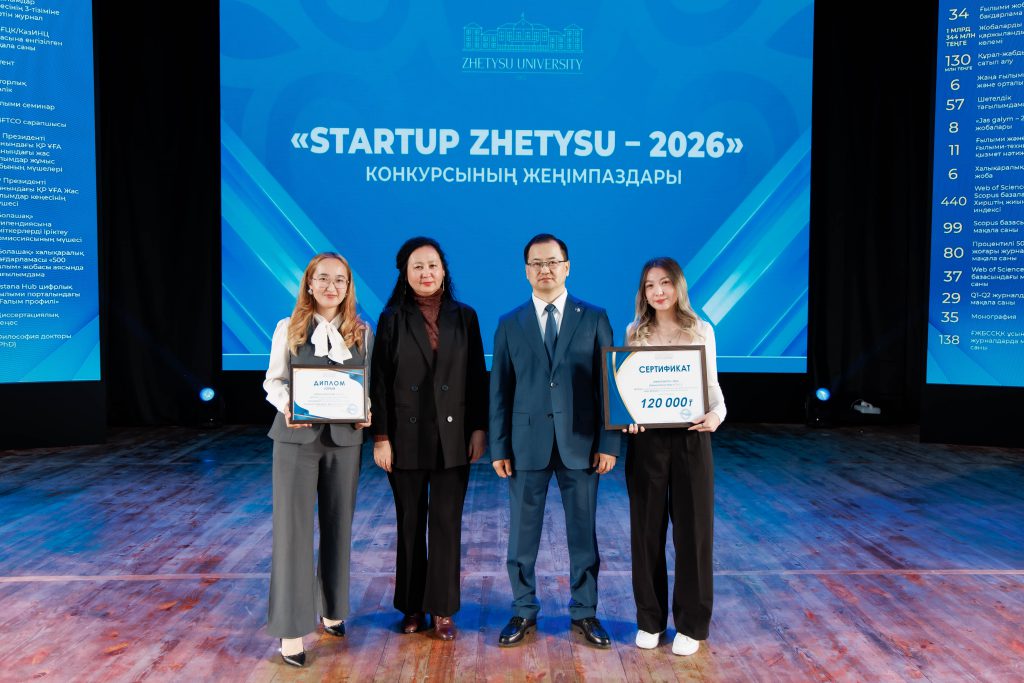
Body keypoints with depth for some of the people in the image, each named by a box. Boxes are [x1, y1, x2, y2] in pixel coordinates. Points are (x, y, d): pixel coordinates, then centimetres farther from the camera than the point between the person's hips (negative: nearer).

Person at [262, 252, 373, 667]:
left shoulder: (362, 332, 6)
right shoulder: (288, 328, 2)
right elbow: (274, 380, 2)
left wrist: (367, 413, -12)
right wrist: (286, 407, -18)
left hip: (344, 438, 2)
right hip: (297, 437, -2)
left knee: (338, 526, 12)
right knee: (293, 527, -3)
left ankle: (332, 610, 29)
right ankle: (291, 628, 5)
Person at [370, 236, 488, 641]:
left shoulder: (464, 317, 5)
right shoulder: (392, 320, 1)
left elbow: (477, 377, 4)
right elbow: (379, 381, -2)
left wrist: (479, 429, -1)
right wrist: (380, 437, -8)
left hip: (452, 437, 1)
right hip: (406, 437, 0)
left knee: (446, 524, 4)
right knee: (410, 524, 10)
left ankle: (443, 610, 16)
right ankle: (412, 607, 24)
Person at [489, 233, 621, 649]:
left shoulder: (594, 318, 3)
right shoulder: (509, 324, 6)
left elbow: (609, 383, 1)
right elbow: (500, 390, 4)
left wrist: (609, 442, -5)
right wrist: (499, 448, -1)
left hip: (580, 443, 0)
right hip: (527, 443, 1)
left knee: (583, 533, 10)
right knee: (522, 534, 9)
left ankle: (585, 613, 25)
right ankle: (523, 612, 25)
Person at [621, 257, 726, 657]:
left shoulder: (702, 331, 4)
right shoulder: (634, 333, 5)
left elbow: (712, 385, 5)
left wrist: (717, 414, -15)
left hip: (691, 439, 0)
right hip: (646, 440, 1)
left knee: (692, 529, 5)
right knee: (646, 529, 7)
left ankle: (691, 623, 19)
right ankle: (650, 619, 22)